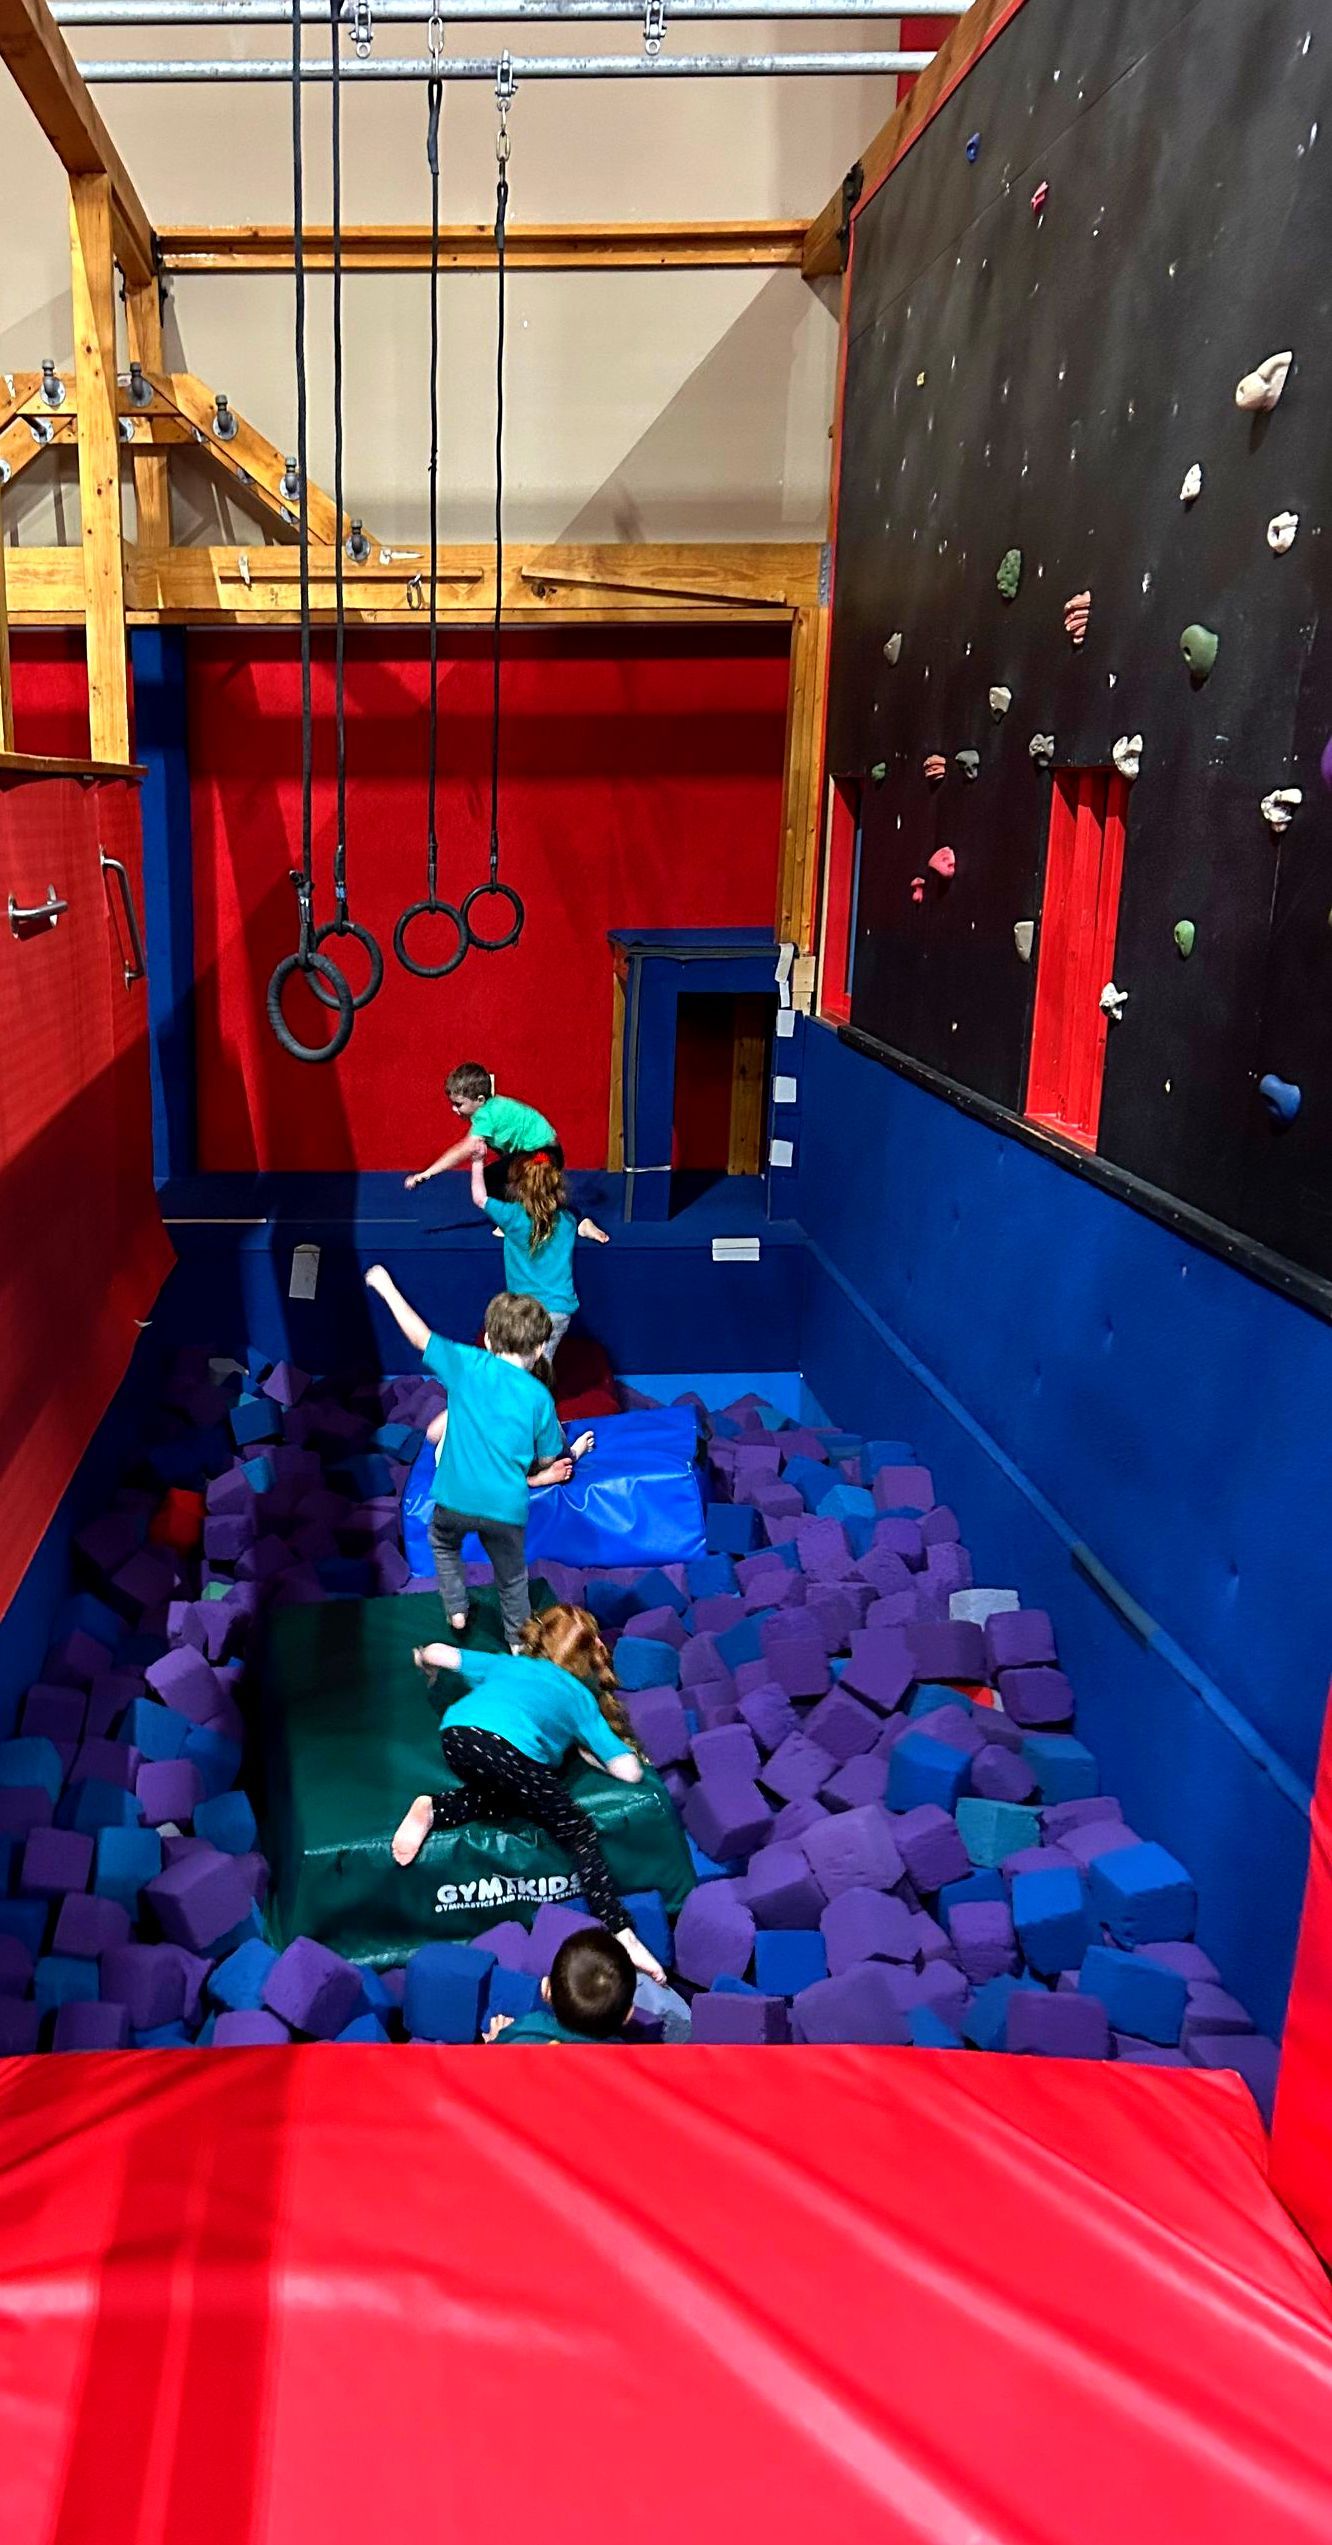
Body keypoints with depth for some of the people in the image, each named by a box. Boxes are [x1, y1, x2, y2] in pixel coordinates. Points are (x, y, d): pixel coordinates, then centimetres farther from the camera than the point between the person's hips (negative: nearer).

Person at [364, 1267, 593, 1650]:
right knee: (512, 1578, 24)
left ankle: (456, 1610, 32)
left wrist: (386, 1288, 15)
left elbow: (419, 1336, 2)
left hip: (455, 1500, 1)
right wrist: (575, 1451, 24)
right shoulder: (539, 1396, -7)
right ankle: (519, 1642, 37)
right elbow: (547, 1461, 2)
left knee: (443, 1545, 35)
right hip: (506, 1509, 0)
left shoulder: (469, 1365, -7)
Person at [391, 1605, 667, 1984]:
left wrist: (425, 1660, 59)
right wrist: (586, 1751, 40)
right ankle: (622, 1937, -6)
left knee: (508, 1797, 28)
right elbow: (629, 1771, 22)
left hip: (454, 1736, 4)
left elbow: (436, 1653, 35)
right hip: (507, 1747, -4)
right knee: (578, 1833, 5)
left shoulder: (508, 1664, 37)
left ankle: (434, 1809, 7)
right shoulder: (580, 1696, 29)